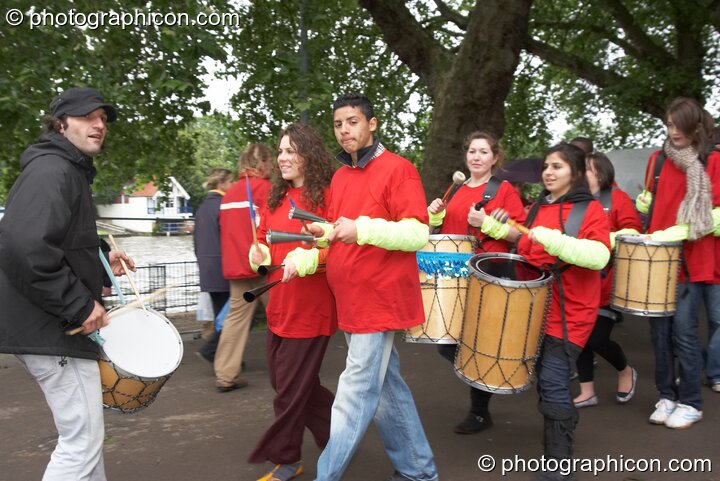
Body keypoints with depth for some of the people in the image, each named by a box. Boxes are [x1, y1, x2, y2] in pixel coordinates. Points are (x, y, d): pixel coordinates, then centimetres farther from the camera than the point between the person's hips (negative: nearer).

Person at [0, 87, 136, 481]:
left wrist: (99, 256, 14)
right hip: (52, 328, -11)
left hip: (57, 323, 11)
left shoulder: (69, 170, 16)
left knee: (84, 430, 22)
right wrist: (80, 306, -25)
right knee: (83, 439, -4)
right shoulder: (51, 170, -17)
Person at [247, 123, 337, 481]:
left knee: (290, 389, 3)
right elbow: (264, 239, 19)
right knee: (289, 383, 17)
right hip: (279, 305, 8)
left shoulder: (327, 195, -10)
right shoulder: (276, 197, 11)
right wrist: (260, 253, -2)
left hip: (311, 307, -8)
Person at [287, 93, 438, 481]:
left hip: (379, 299, -8)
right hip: (350, 299, 8)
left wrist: (362, 229, -30)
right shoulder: (339, 176, 14)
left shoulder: (397, 169, -9)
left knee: (356, 393, -3)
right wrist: (305, 257, -1)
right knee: (386, 386, 16)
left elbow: (417, 233, -17)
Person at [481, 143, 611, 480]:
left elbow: (599, 256, -23)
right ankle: (563, 427, 32)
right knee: (544, 378, 12)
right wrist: (500, 228, 9)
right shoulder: (538, 208, 13)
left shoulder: (590, 209, -8)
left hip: (569, 312, -7)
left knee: (553, 381, -10)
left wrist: (552, 239, -32)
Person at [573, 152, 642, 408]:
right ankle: (587, 392, 19)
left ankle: (626, 372, 27)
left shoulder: (617, 198, -5)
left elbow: (633, 232, -13)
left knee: (597, 339, -6)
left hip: (606, 283, -5)